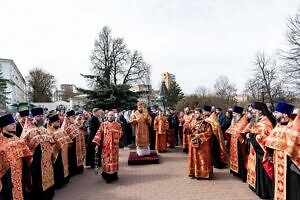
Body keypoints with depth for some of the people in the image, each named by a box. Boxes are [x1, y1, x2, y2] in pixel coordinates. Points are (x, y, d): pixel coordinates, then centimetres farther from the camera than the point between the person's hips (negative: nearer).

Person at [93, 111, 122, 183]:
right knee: (106, 160, 1)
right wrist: (97, 144, -11)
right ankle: (107, 175, 11)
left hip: (114, 145, 1)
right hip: (106, 145, 0)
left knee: (114, 159, 5)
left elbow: (120, 134, 6)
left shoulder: (118, 125, 3)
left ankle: (114, 175, 17)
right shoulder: (103, 124, 2)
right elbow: (99, 134, -4)